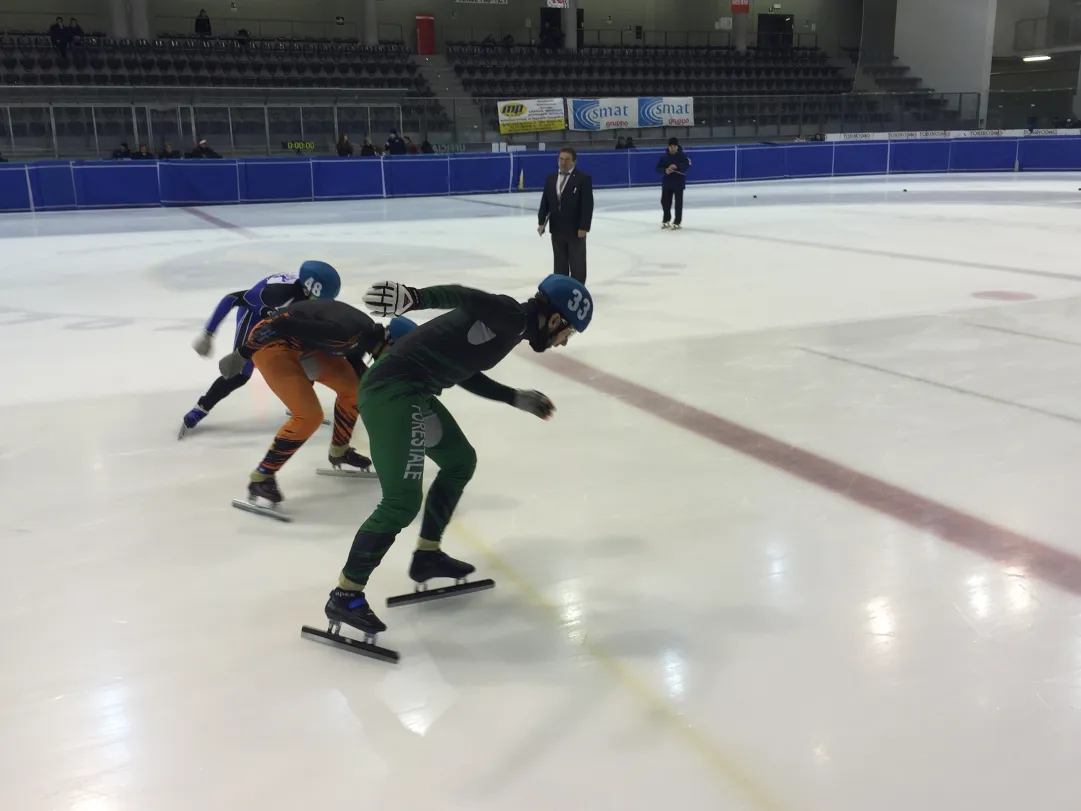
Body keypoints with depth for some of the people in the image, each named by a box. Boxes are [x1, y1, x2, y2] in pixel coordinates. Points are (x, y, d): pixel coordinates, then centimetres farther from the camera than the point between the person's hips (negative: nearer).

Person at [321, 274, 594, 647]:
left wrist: (518, 398, 29)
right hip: (392, 391, -11)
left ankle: (427, 555, 33)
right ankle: (345, 595, -1)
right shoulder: (511, 315, -8)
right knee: (403, 500, -11)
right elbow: (462, 297, -24)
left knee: (460, 461, 23)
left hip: (410, 391, 11)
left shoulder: (508, 325, 18)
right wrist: (414, 297, -39)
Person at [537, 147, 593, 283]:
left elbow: (587, 205, -12)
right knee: (560, 263, 12)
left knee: (577, 263, 4)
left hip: (576, 229, -5)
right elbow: (545, 201, 9)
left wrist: (584, 227, -19)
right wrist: (541, 222, -1)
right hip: (556, 228, 5)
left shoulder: (583, 179, -8)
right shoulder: (551, 178, 8)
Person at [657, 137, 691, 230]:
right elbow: (658, 168, 0)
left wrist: (677, 166, -34)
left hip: (679, 183, -3)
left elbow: (688, 164, -22)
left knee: (678, 203, -2)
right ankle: (667, 220, 27)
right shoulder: (664, 157, 2)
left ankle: (678, 222, 6)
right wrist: (665, 170, -21)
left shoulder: (682, 155, -7)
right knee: (665, 201, 8)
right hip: (667, 183, 4)